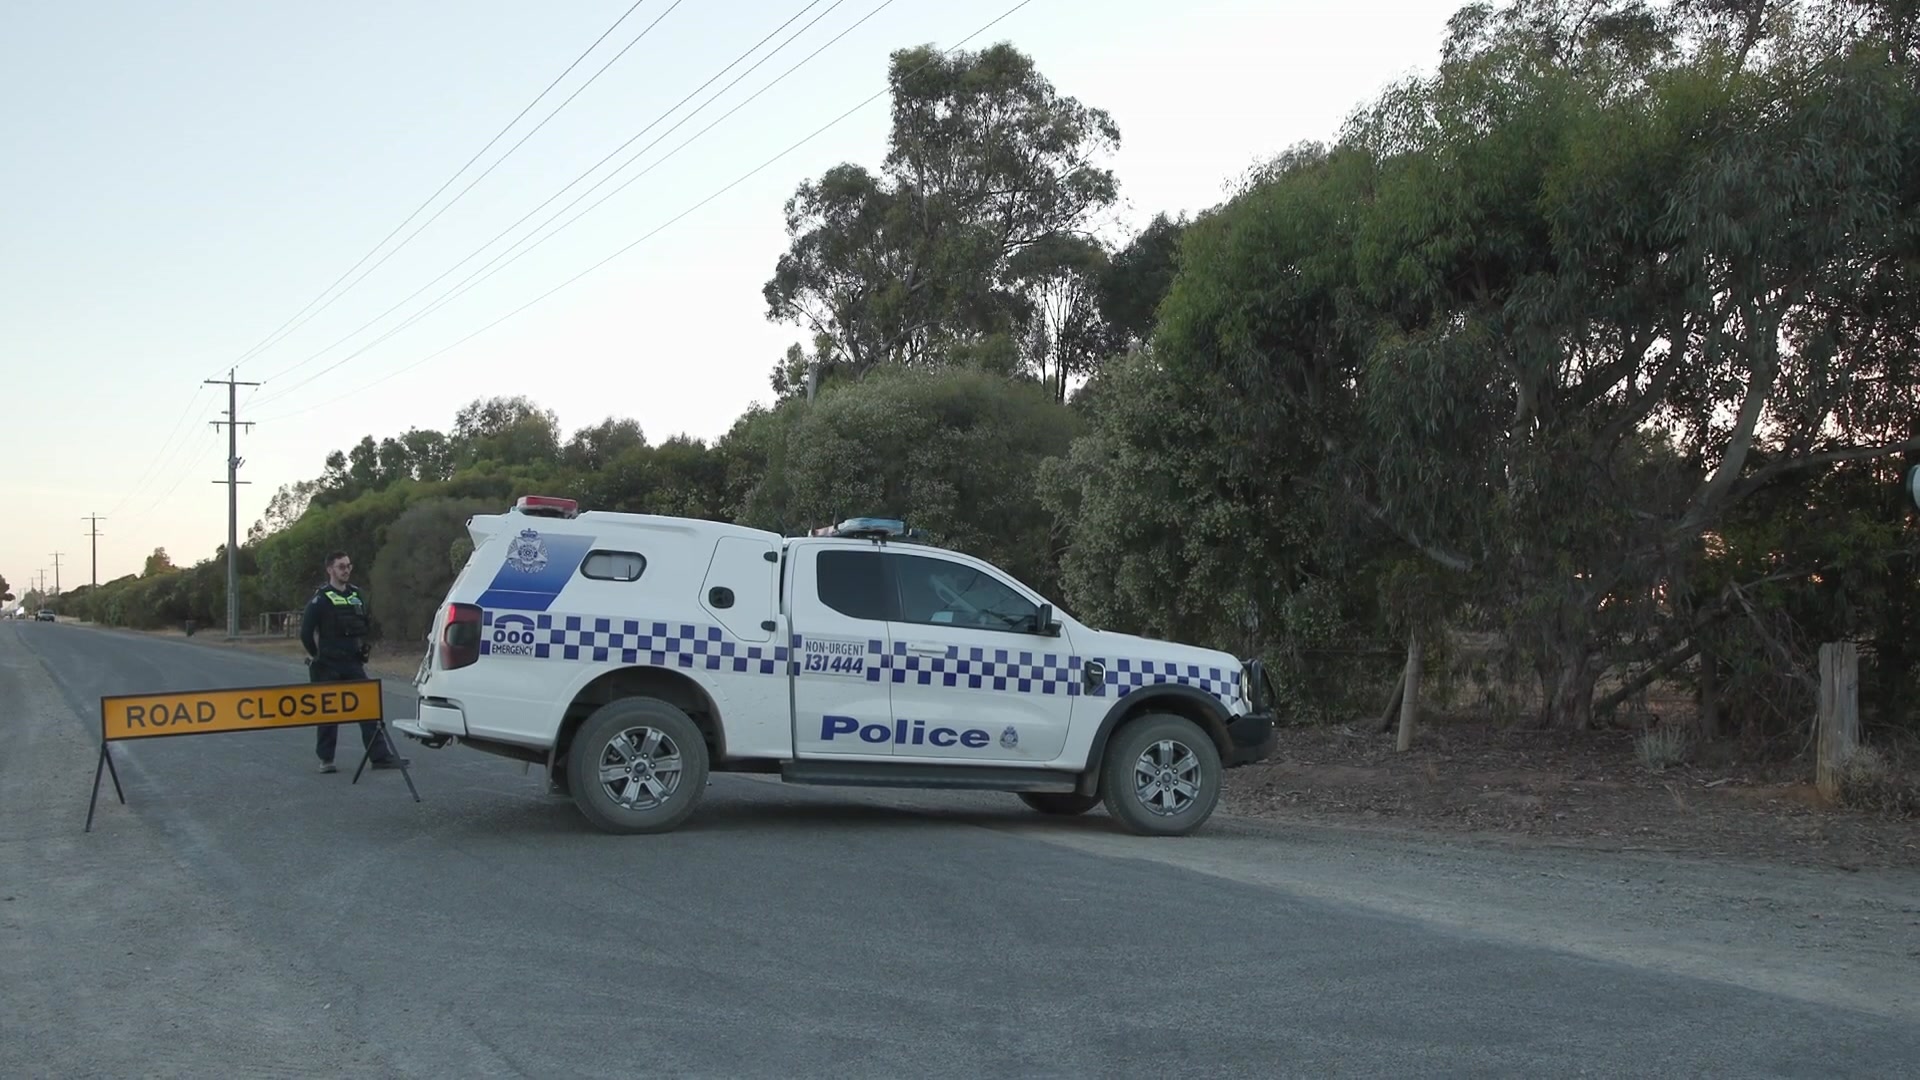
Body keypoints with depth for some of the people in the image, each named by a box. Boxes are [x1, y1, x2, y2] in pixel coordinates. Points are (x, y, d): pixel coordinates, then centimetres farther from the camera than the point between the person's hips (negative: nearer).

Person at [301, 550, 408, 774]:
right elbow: (306, 632, -9)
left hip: (353, 664, 5)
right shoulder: (321, 598, -8)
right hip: (328, 667, -5)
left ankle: (381, 756, -1)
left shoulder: (356, 594, 10)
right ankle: (326, 759, 14)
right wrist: (317, 655, -3)